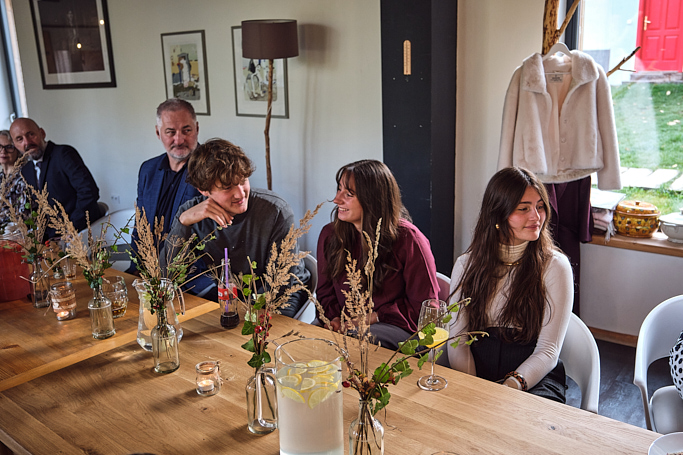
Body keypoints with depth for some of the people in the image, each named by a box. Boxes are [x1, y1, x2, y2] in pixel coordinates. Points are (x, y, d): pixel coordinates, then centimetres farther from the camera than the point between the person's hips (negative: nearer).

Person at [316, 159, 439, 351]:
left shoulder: (407, 239, -9)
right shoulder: (329, 234, 7)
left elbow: (426, 305, -7)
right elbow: (325, 290, 15)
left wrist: (376, 316, -14)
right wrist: (334, 317, -7)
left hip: (395, 328, -4)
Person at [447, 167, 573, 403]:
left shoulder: (554, 266, -2)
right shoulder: (466, 265, 5)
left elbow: (548, 351, -6)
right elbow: (458, 339, 2)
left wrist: (512, 386, -23)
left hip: (534, 380, -1)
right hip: (476, 377, 2)